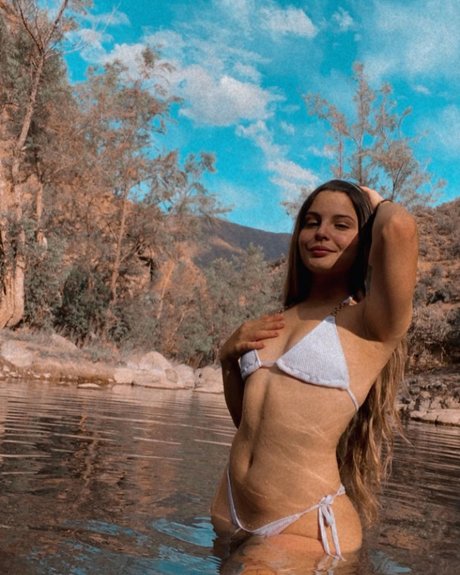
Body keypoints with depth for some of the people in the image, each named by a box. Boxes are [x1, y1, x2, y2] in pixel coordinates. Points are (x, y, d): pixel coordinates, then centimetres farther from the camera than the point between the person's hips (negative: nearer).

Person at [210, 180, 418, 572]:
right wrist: (229, 355, 1)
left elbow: (398, 227, -28)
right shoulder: (278, 323, 10)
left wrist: (377, 201, -3)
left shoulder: (371, 322, -8)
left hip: (307, 530, -6)